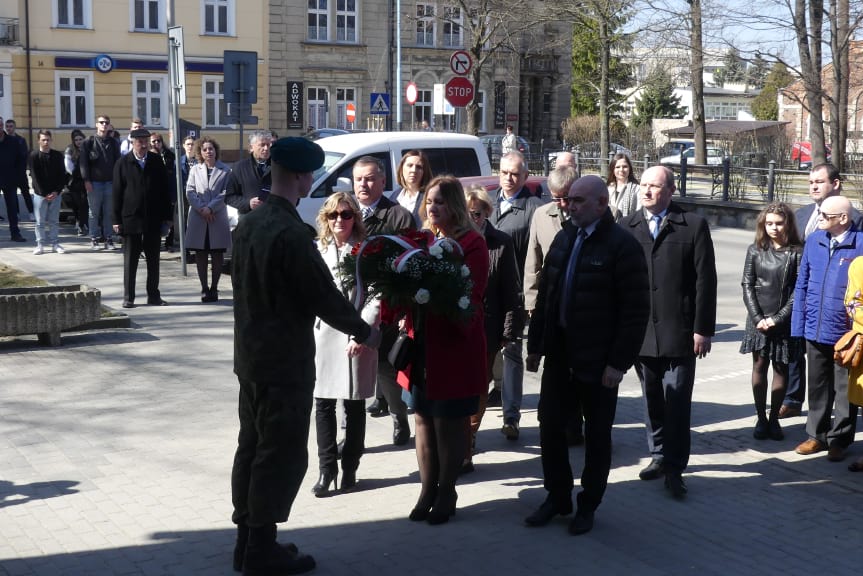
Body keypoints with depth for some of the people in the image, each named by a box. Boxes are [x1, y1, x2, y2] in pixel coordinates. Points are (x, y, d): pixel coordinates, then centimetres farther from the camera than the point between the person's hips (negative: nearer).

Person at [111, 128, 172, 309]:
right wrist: (116, 220, -5)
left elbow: (165, 189, 6)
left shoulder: (156, 161, 5)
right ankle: (128, 297, 10)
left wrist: (166, 215, 2)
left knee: (153, 258, 8)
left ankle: (153, 295, 16)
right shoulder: (123, 163, -1)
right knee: (130, 260, 4)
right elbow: (117, 192, -1)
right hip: (131, 218, -2)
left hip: (153, 218, 2)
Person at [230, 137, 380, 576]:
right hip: (285, 362, -9)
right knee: (283, 455, 1)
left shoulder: (249, 224, 6)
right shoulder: (291, 233, -22)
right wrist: (365, 332, -3)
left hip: (250, 356, 9)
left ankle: (247, 540, 25)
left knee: (253, 447, 15)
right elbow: (324, 295, -18)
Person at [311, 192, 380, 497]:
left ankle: (350, 468, 17)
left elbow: (376, 297, -5)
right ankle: (327, 468, 12)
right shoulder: (316, 250, 7)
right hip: (322, 334, 3)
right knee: (323, 404, 2)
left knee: (354, 404, 6)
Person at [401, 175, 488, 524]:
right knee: (423, 419, 12)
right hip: (420, 345, 6)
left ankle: (446, 492, 17)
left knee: (449, 422, 4)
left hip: (453, 346, -6)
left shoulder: (472, 243, -8)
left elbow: (471, 296, -15)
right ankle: (427, 490, 23)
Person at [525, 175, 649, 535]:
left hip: (598, 359, -6)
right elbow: (545, 294, 13)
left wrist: (619, 362, -17)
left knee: (597, 435, 8)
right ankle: (557, 497, 26)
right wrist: (536, 345, 10)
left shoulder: (622, 246, -12)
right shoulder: (564, 239, 9)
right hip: (559, 353, 6)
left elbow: (636, 311, -14)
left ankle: (588, 505, 23)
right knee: (550, 425, 9)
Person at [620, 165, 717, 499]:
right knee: (652, 400, 14)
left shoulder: (693, 226, -1)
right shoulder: (627, 227, 6)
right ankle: (659, 456, 28)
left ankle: (674, 467, 8)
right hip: (640, 331, 3)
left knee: (677, 403, -1)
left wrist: (702, 329, -8)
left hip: (679, 332, -3)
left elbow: (705, 281, -4)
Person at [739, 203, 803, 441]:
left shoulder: (797, 252, -4)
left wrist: (777, 318, -12)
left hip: (784, 321, -2)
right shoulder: (755, 251, 3)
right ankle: (761, 419, 10)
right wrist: (757, 318, -8)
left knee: (781, 368, 5)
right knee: (759, 366, 3)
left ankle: (774, 419, 13)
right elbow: (747, 285, 2)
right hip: (758, 319, 2)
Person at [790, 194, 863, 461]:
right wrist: (798, 325, 4)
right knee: (817, 387, 16)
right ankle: (817, 435, 30)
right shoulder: (814, 241, 1)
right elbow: (802, 284, 7)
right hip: (815, 330, 4)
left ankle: (840, 440, 23)